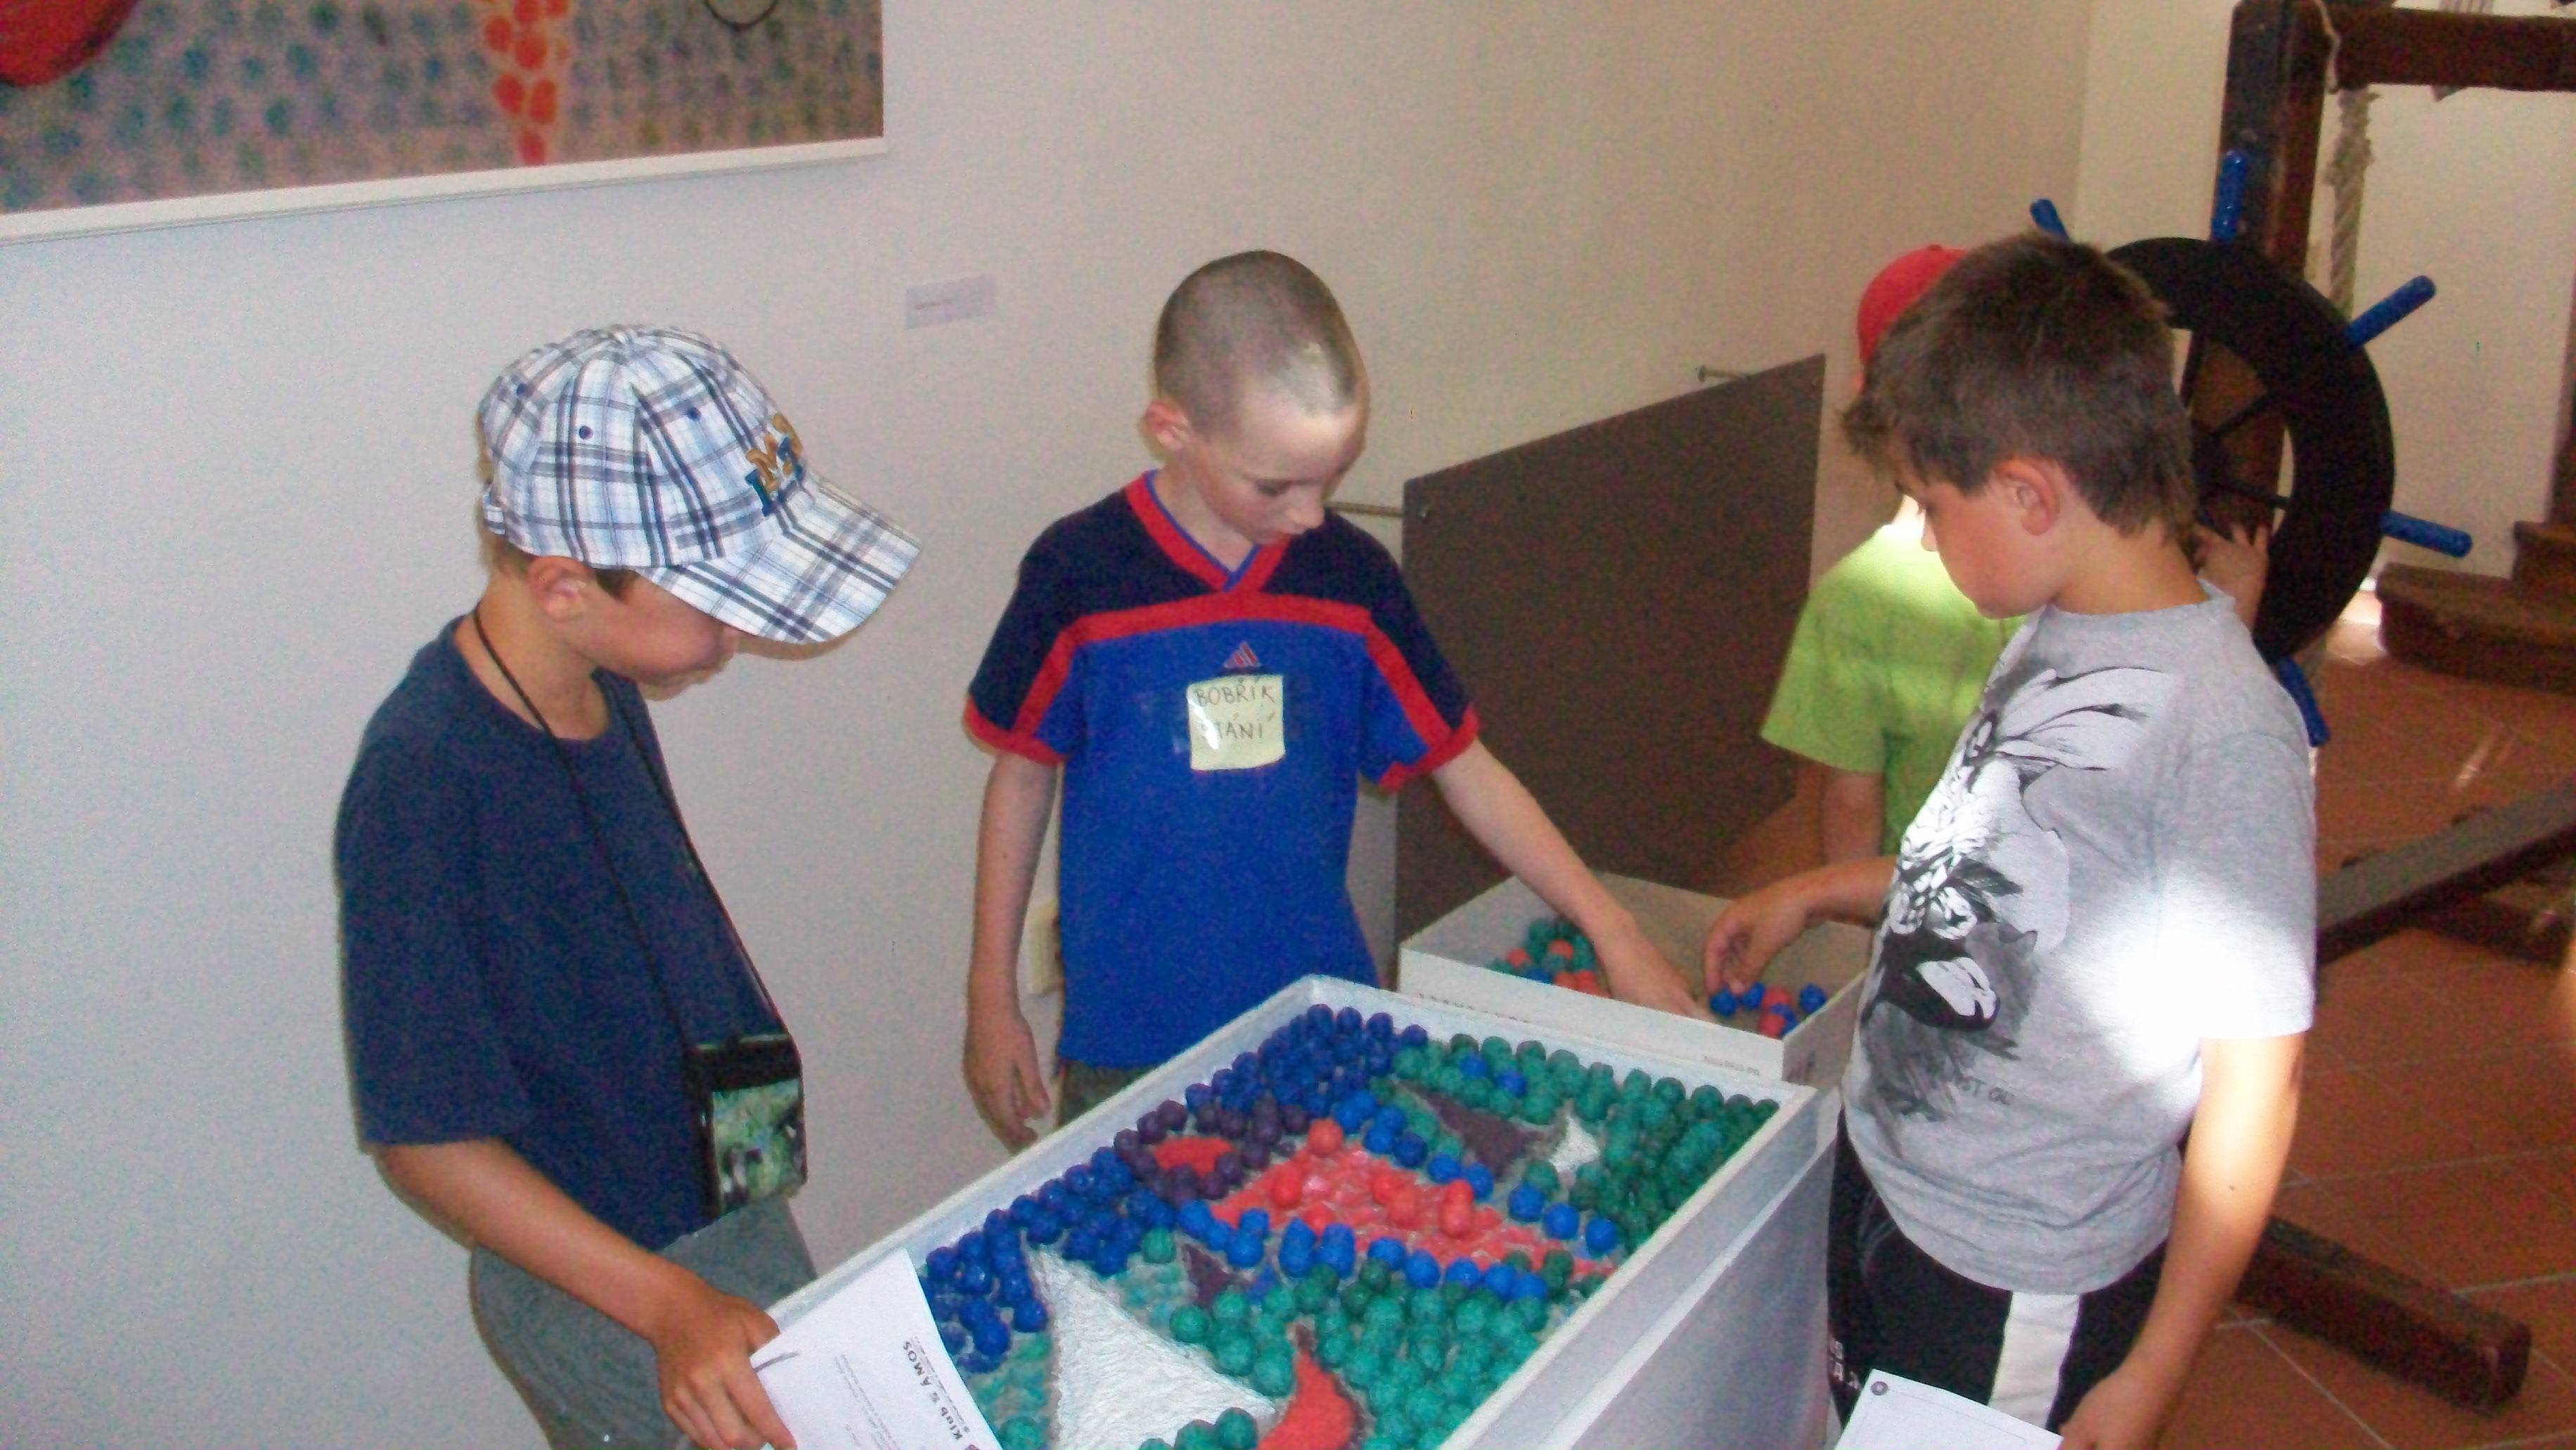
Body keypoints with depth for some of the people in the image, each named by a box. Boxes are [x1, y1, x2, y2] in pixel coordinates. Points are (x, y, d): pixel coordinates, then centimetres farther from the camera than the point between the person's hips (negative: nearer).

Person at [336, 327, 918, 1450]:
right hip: (602, 1289, -8)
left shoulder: (600, 686, -3)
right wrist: (672, 1306, -31)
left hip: (724, 1210, 8)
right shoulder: (423, 779, -29)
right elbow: (424, 1138, -25)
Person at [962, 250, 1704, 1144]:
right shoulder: (1079, 576, -10)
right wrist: (991, 1002, 4)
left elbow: (1466, 769, 6)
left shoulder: (1350, 577, -2)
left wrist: (1612, 931, 2)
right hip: (1130, 1051, -2)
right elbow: (1022, 776, 1)